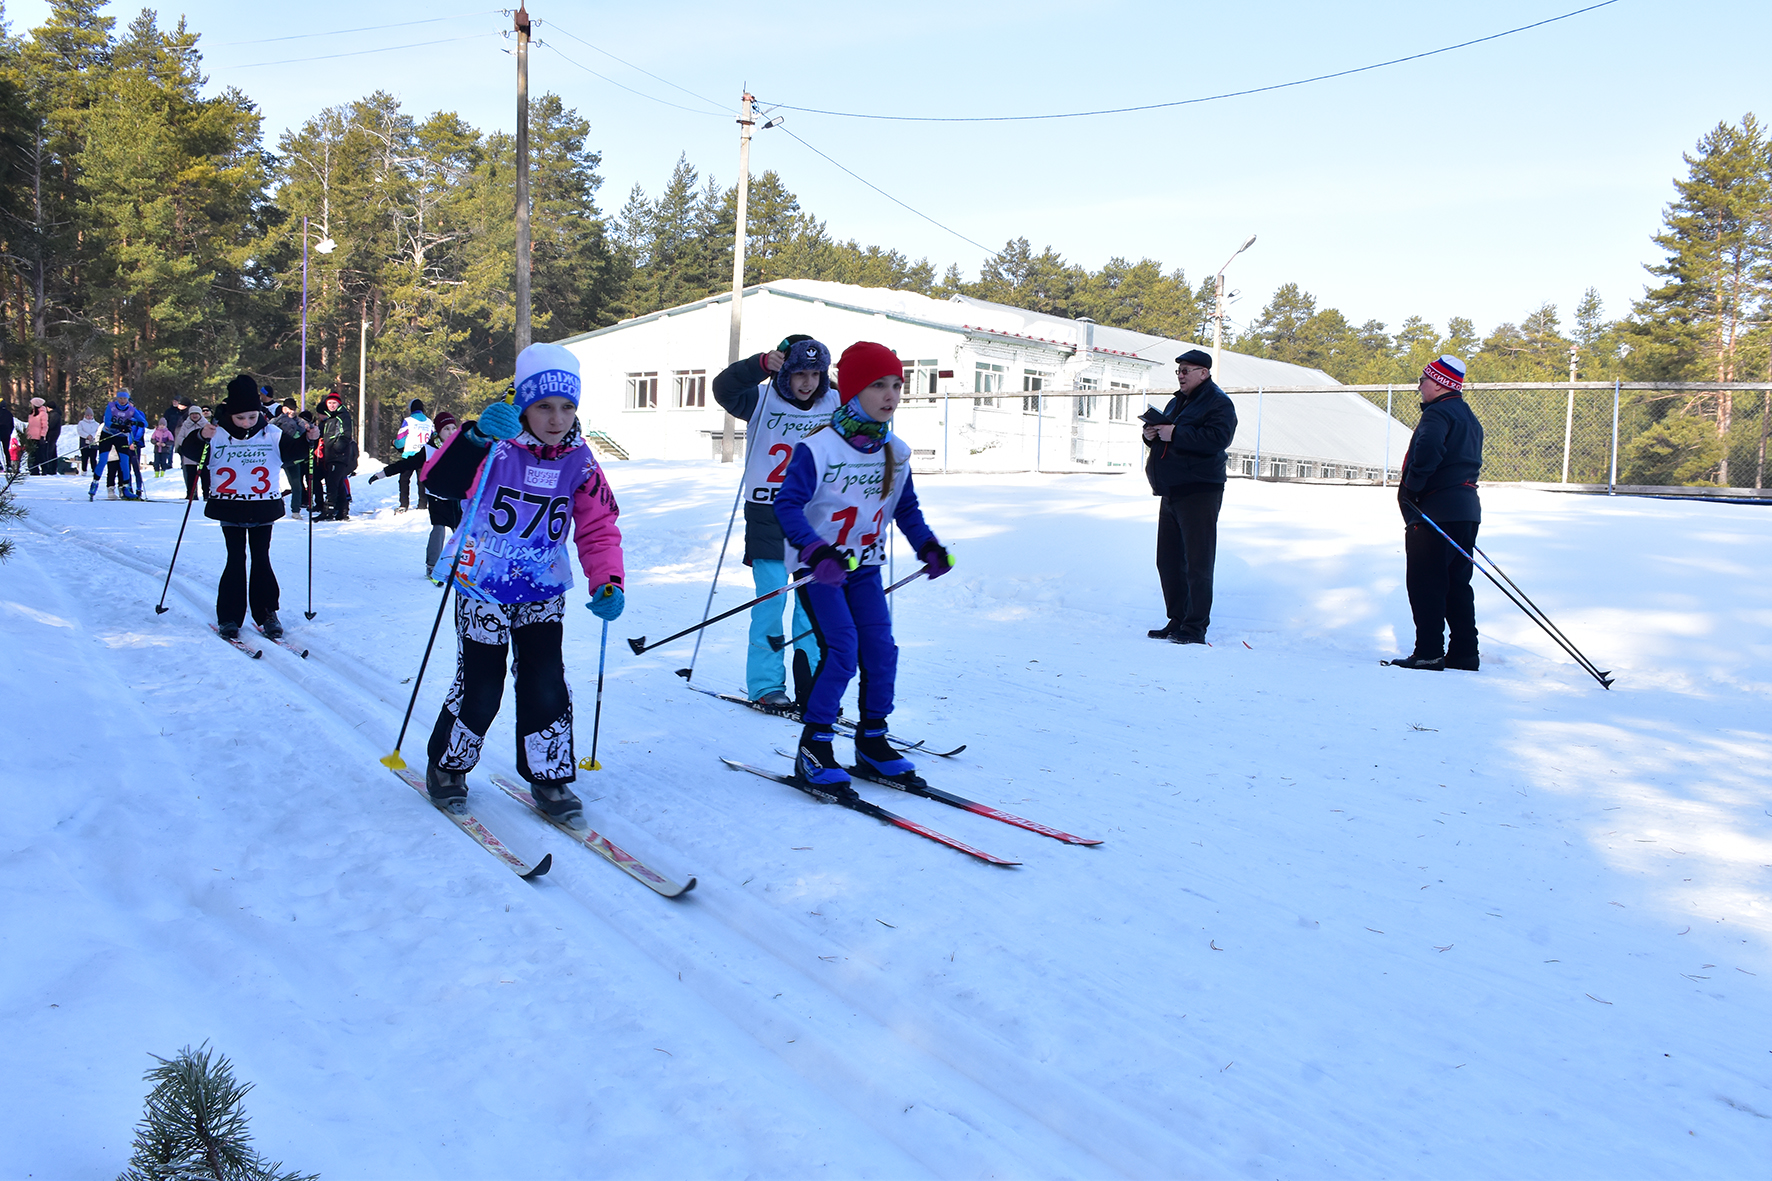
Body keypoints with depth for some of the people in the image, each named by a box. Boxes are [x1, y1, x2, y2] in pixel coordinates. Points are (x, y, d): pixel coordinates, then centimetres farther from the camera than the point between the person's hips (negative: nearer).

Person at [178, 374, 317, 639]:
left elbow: (293, 451, 3)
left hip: (263, 509, 1)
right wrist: (200, 437, -28)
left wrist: (308, 440, -16)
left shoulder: (271, 435, 0)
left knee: (261, 560, 7)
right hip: (230, 509, -1)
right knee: (236, 561, 2)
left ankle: (267, 613, 15)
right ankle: (229, 617, 10)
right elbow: (187, 451, -9)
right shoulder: (217, 435, -5)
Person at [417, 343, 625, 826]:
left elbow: (599, 528, -2)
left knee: (546, 688, -1)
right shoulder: (495, 446, -17)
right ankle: (446, 767, 27)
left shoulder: (578, 461, -4)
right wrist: (477, 437, -52)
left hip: (543, 595, 3)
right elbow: (439, 482, -34)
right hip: (482, 590, -3)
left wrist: (607, 582, -19)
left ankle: (551, 778, 16)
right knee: (479, 690, 1)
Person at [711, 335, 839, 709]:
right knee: (770, 601, -4)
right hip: (768, 515, -3)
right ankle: (766, 686, 5)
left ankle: (812, 686, 11)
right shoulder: (762, 400, -3)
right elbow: (724, 388, -19)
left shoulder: (836, 405, 6)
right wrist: (761, 364, -34)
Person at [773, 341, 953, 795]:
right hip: (817, 567, -6)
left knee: (881, 651, 0)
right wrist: (815, 551, -39)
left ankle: (872, 742, 17)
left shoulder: (896, 453, 2)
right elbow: (788, 505, -25)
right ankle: (813, 749, -4)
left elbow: (906, 509, 12)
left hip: (864, 568, 6)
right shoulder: (817, 448, -18)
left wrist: (929, 547, -4)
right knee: (842, 650, -16)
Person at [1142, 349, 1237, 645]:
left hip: (1199, 492, -9)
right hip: (1171, 493, 9)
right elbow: (1163, 432, 26)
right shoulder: (1177, 402, 21)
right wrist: (1151, 435, 3)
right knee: (1168, 560, 12)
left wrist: (1176, 433, -22)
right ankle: (1177, 621, 21)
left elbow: (1217, 438, -22)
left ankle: (1195, 628, -4)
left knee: (1197, 563, -8)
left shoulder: (1218, 402, -6)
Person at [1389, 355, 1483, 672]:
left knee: (1424, 584, -5)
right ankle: (1464, 654, 14)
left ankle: (1429, 653, -7)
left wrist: (1411, 487, -19)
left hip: (1434, 512, -10)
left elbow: (1428, 450, -30)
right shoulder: (1470, 419, 20)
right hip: (1466, 510, 10)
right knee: (1456, 584, 12)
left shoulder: (1438, 413, -12)